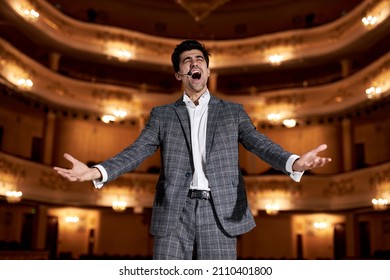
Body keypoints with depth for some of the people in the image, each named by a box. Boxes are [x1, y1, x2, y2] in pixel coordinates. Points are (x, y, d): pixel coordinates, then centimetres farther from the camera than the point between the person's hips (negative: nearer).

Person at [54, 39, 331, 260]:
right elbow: (136, 152, 6)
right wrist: (96, 172, -13)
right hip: (174, 213, 1)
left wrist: (294, 163, -19)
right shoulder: (162, 114, 15)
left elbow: (261, 145, 3)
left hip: (219, 213, 0)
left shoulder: (232, 111, 15)